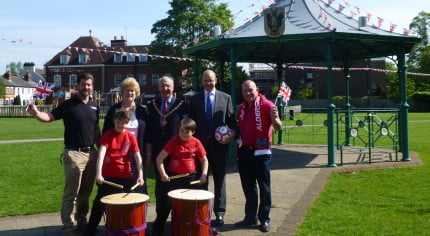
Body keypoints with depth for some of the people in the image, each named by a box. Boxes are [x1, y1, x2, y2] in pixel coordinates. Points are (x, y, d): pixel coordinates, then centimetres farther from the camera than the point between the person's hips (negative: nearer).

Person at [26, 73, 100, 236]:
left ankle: (82, 221, 29)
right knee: (71, 193, 0)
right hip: (74, 153, -5)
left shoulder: (94, 106, 11)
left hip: (91, 153, 5)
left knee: (85, 192, 15)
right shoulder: (68, 105, -4)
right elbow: (50, 117, -13)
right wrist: (36, 113, -34)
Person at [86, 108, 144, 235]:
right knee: (100, 202, 9)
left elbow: (138, 157, -6)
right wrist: (98, 174, -30)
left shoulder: (131, 137, 0)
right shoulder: (108, 135, -4)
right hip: (107, 175, -1)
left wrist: (140, 175, -19)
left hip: (125, 176, 1)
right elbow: (101, 153, -17)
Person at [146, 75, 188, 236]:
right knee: (160, 185, 10)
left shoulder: (181, 104, -2)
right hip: (158, 151, 3)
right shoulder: (153, 105, 8)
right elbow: (150, 129, 6)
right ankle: (161, 218, 22)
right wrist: (149, 151, 3)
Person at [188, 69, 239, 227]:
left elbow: (232, 120, 3)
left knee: (220, 181, 6)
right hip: (200, 145, 1)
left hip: (219, 144, -1)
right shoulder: (194, 99, 7)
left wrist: (234, 132, -16)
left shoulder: (226, 98, 5)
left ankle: (219, 214, 15)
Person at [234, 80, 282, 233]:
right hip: (244, 152, 6)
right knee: (248, 187, 13)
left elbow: (278, 127, -13)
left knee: (264, 187, 4)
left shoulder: (267, 105, -8)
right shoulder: (241, 108, 10)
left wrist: (274, 118, -33)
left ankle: (264, 219, 14)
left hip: (261, 152, -6)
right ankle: (250, 217, 24)